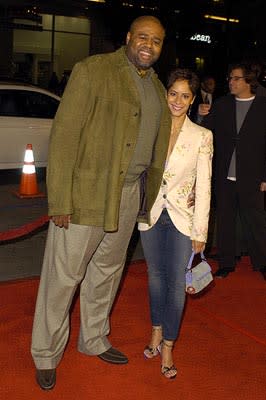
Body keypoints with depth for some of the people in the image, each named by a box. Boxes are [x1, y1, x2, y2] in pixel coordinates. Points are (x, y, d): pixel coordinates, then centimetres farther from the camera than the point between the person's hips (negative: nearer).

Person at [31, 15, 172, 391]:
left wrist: (149, 197, 13)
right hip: (87, 194, -7)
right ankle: (46, 355, 23)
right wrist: (60, 201, -19)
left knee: (107, 270, 20)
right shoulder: (92, 70, -10)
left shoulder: (157, 88, 12)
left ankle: (94, 340, 40)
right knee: (64, 276, 3)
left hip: (129, 196, 7)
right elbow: (64, 135, -15)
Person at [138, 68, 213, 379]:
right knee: (156, 275, 15)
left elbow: (203, 187, -4)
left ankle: (167, 347, 15)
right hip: (151, 214, 2)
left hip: (182, 218, -2)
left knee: (176, 282, 0)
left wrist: (200, 231, -6)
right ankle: (157, 332, 33)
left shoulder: (202, 136, -4)